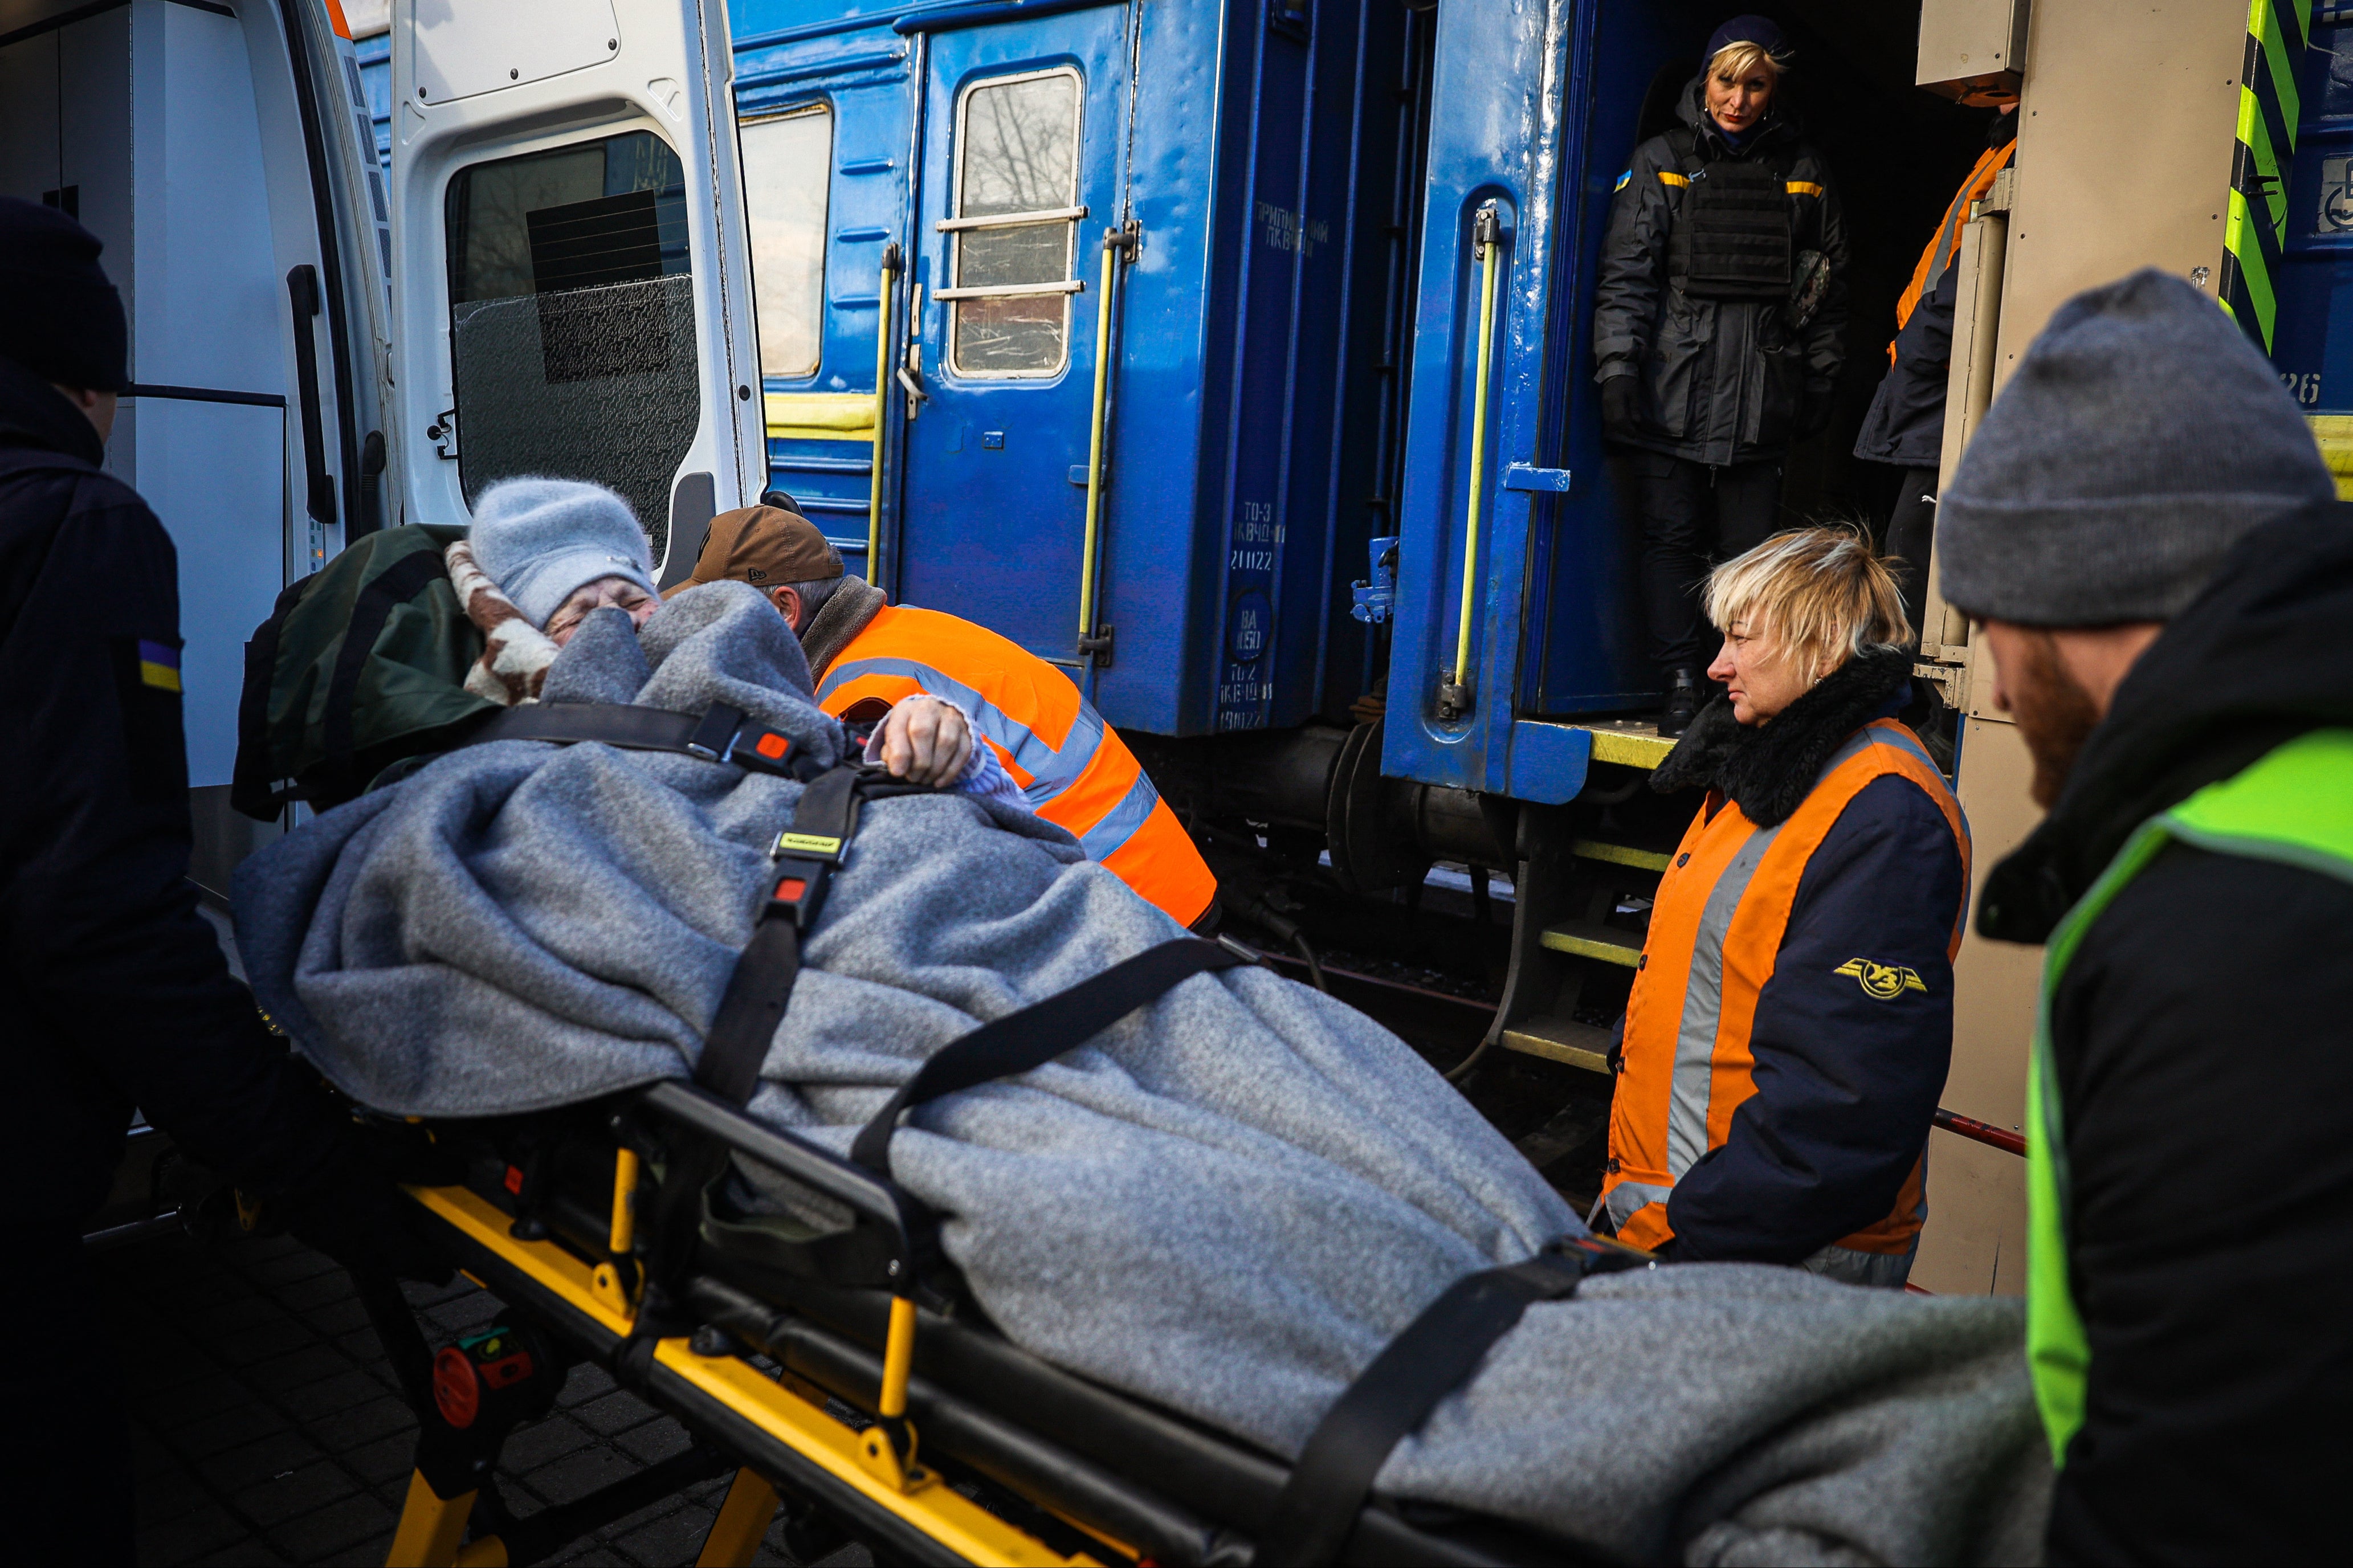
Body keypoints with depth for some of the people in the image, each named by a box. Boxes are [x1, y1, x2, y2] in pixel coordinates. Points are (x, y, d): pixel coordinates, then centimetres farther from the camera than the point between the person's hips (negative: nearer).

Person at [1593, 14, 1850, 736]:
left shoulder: (1801, 172, 13)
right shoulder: (1661, 162, 8)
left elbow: (1828, 286, 16)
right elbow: (1626, 275, 1)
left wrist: (1820, 380, 12)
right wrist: (1617, 365, -9)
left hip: (1760, 398, 1)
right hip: (1670, 392, -1)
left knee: (1751, 546, 0)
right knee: (1672, 537, -3)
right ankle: (1681, 683, 4)